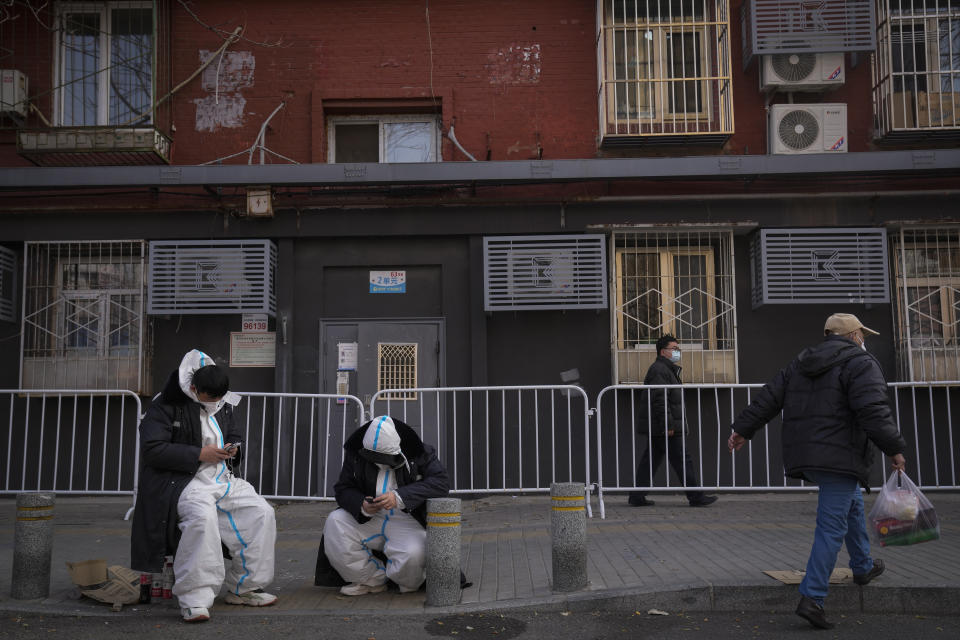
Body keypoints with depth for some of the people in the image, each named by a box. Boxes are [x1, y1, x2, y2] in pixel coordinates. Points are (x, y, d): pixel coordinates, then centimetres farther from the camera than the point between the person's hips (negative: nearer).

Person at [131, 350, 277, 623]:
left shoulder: (224, 406, 14)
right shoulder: (167, 406, -7)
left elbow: (235, 435, 28)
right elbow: (152, 449, -16)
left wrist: (233, 448, 2)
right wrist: (199, 454, -20)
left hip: (222, 479, 7)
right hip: (181, 481, -7)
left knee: (262, 513, -10)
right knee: (202, 515, -38)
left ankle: (243, 588, 3)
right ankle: (194, 599, -31)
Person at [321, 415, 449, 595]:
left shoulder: (420, 454, -10)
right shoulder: (356, 453, -1)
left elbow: (441, 482, -21)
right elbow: (343, 488, 4)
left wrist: (400, 496, -32)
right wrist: (362, 506, -20)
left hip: (406, 521, -4)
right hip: (368, 520, 4)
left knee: (413, 554, -34)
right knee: (334, 522, -20)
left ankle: (408, 584, 9)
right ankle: (372, 579, -2)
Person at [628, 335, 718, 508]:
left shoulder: (668, 370, 23)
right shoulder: (659, 370, -12)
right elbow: (659, 399, -21)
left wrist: (670, 424, 24)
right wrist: (668, 425, -23)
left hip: (656, 429, 11)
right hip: (664, 428, -11)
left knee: (650, 461, 9)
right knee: (683, 461, -4)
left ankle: (637, 496, 11)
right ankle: (696, 497, 1)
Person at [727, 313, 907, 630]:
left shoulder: (800, 364, 15)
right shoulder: (860, 363, -6)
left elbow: (768, 399, 12)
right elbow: (873, 412, -17)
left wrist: (743, 429, 17)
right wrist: (894, 449, -8)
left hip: (803, 456, 8)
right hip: (839, 457, -8)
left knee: (852, 502, 29)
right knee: (832, 527, -6)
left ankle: (863, 566, 42)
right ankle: (811, 598, -10)